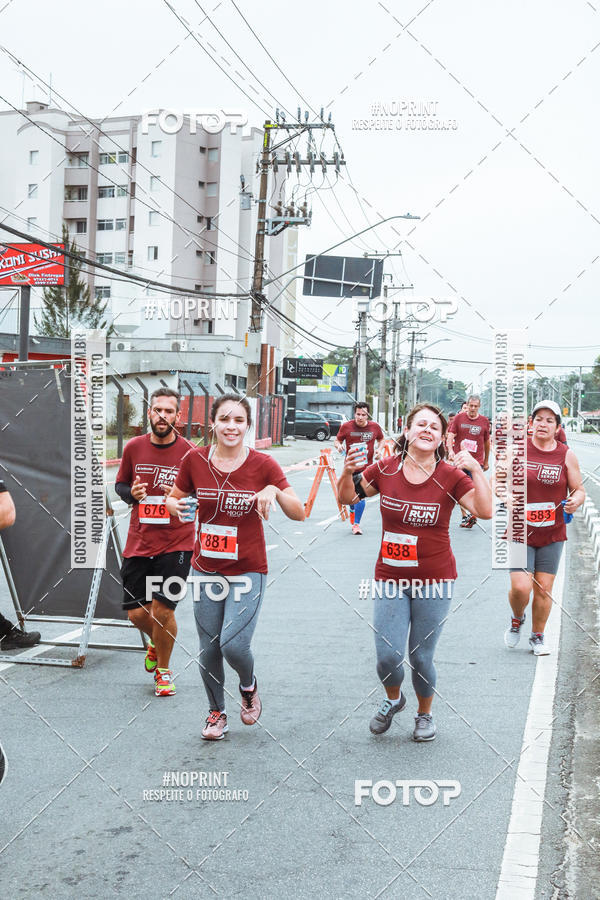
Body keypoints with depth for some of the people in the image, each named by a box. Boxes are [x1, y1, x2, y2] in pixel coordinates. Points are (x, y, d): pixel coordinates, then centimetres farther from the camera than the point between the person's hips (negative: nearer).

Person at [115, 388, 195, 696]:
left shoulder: (189, 453, -6)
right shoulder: (134, 447, 2)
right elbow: (120, 484, 16)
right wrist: (131, 492, -6)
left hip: (176, 544, -3)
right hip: (138, 544, 3)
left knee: (162, 608, -9)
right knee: (136, 613, 5)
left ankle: (163, 670, 18)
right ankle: (156, 641, 42)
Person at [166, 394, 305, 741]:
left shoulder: (263, 464, -9)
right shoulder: (195, 460, -4)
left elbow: (299, 514, -8)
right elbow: (174, 497, 10)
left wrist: (275, 491, -26)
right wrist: (175, 505, -13)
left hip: (248, 571, -2)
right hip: (205, 570, 3)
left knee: (233, 645, -14)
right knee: (209, 650, 8)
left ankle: (250, 686, 21)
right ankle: (217, 712, 33)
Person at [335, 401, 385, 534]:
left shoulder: (374, 427, 1)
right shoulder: (346, 426, -5)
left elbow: (381, 440, 19)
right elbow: (338, 440, 5)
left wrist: (378, 449, 0)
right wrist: (338, 446, -17)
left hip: (366, 467, 0)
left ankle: (356, 523, 2)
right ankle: (352, 511, 46)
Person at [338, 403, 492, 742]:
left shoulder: (450, 476, -7)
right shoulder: (385, 469, -4)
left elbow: (485, 511, -18)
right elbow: (347, 497, 9)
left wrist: (476, 469, -25)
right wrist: (348, 472, -10)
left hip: (435, 580, -1)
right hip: (390, 578, 1)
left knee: (421, 657, 6)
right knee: (388, 656, -4)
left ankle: (425, 714, 37)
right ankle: (393, 699, 33)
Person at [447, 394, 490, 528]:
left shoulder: (484, 421, 4)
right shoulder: (459, 418, 2)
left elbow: (487, 442, 13)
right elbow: (450, 435, -3)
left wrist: (486, 461, 18)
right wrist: (450, 450, -22)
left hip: (477, 461, -1)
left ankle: (473, 514, -17)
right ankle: (465, 516, 15)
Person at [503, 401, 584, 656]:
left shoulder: (566, 455, 0)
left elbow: (579, 489, 7)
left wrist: (575, 500, -16)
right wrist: (506, 498, -17)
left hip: (552, 534, 2)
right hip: (520, 532, -2)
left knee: (544, 588, 5)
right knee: (521, 587, -10)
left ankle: (537, 637, 27)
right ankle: (517, 620, 24)